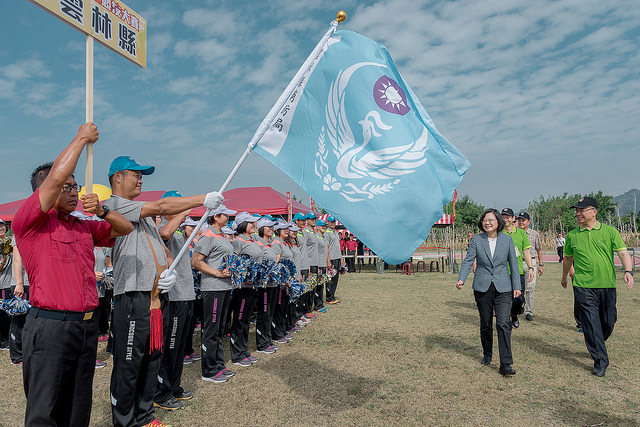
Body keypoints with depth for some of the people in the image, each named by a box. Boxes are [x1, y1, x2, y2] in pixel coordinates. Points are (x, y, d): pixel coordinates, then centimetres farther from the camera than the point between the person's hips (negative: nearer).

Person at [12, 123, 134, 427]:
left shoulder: (83, 226, 16)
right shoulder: (30, 222, -5)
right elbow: (56, 176, -17)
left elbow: (125, 228, 23)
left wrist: (101, 211, 2)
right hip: (50, 326, -6)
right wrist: (82, 137, -6)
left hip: (87, 326, 7)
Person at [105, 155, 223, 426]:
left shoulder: (145, 214, 22)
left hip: (157, 296, 9)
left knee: (152, 359, 16)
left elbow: (163, 249, 22)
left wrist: (170, 270, 1)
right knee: (128, 366, 1)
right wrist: (204, 199, -14)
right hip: (133, 298, -9)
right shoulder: (114, 205, -6)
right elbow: (162, 206, -17)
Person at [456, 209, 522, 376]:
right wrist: (461, 279, -20)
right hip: (482, 287, 1)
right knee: (485, 323, 10)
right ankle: (487, 354, 30)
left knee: (503, 323, -10)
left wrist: (516, 286, 3)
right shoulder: (476, 240, 1)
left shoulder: (507, 240, 3)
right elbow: (468, 260, -5)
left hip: (503, 288, -1)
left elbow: (513, 263, 6)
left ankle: (505, 363, -6)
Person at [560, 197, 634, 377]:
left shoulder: (610, 231, 1)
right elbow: (568, 258, 19)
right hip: (583, 286, 0)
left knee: (608, 322, 11)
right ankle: (600, 361, 7)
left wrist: (628, 271, -23)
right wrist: (564, 276, 29)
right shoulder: (572, 235, 5)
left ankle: (596, 346, 39)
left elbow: (623, 253, -5)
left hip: (607, 285, 1)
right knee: (591, 324, -4)